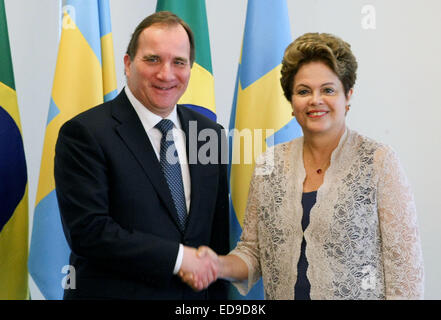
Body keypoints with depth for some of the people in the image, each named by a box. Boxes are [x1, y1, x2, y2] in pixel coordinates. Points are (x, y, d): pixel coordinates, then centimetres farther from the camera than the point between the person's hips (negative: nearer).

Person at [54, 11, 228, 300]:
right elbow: (88, 231, -20)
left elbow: (218, 234, 6)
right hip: (112, 292, -5)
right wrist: (177, 257, -19)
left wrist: (219, 295, 2)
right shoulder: (84, 134, -13)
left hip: (196, 292, 5)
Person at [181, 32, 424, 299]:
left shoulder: (380, 162, -10)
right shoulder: (270, 165, 0)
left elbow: (404, 262, -10)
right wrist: (221, 265, -14)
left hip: (361, 294, -3)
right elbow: (253, 252, 4)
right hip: (282, 293, 3)